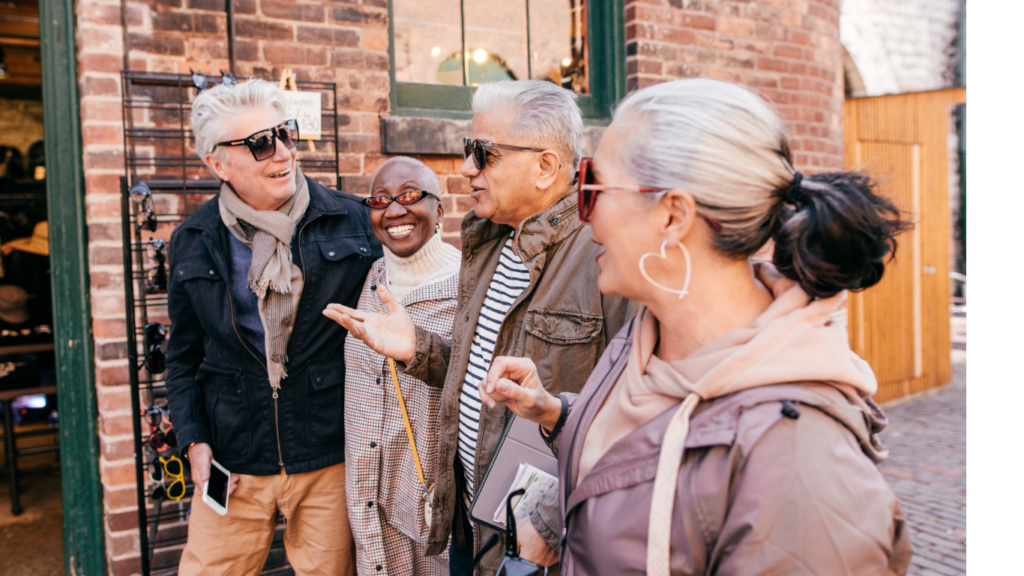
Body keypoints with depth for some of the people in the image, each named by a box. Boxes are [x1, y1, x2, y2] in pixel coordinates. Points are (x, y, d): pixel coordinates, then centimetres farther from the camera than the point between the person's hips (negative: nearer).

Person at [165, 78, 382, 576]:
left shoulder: (351, 220, -2)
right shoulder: (193, 242, 3)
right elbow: (183, 356, 11)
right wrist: (193, 439, 0)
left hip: (329, 458, -1)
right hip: (233, 461, 1)